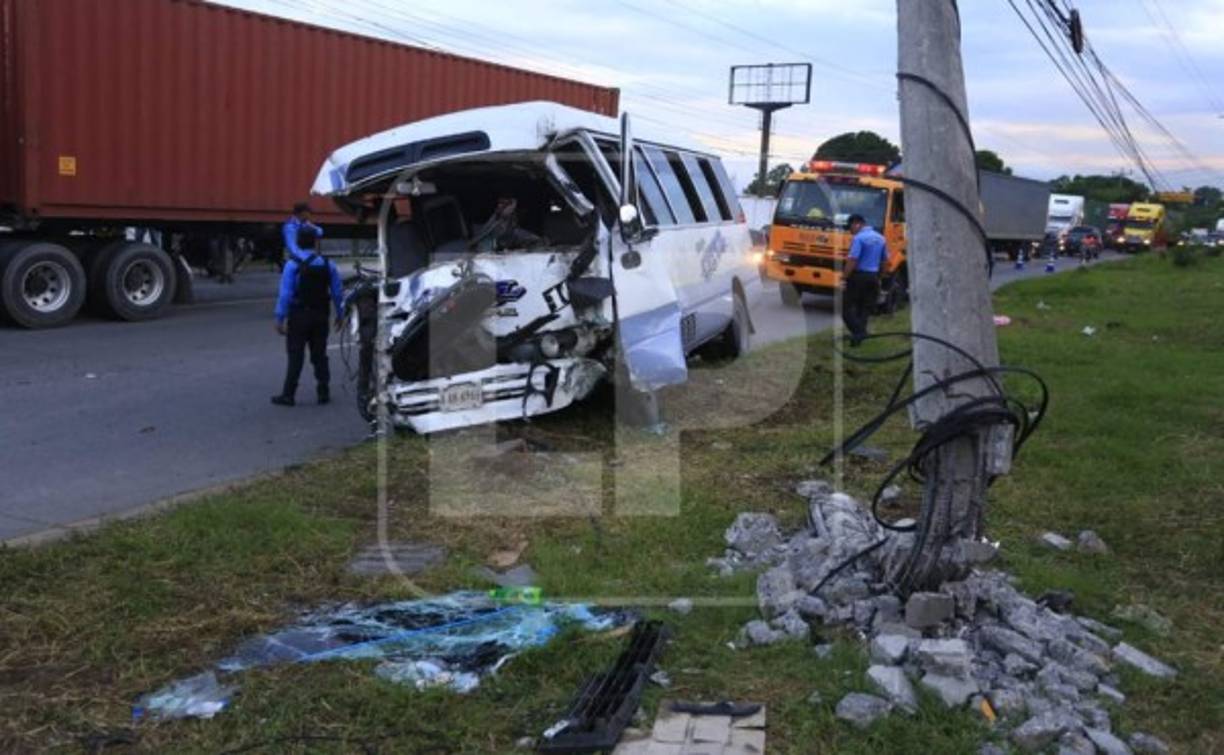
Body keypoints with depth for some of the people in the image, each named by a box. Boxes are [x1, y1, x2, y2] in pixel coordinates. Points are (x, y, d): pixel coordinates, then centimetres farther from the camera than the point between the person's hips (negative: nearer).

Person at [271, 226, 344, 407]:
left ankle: (288, 394, 2)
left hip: (299, 316, -4)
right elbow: (337, 292, 5)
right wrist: (340, 314, 15)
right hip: (320, 316, 4)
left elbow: (285, 294, -15)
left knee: (295, 355, 0)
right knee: (319, 355, 12)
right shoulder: (327, 265, 1)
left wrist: (280, 318, -11)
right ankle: (323, 392, 14)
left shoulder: (292, 265, -12)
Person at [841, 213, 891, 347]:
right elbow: (885, 260, 16)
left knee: (847, 307, 0)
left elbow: (852, 260, -20)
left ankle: (858, 331, -16)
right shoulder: (880, 238, 11)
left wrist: (844, 276, -14)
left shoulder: (859, 238, -13)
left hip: (859, 276, -7)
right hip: (873, 277, 7)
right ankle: (861, 332, 14)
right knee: (865, 308, 14)